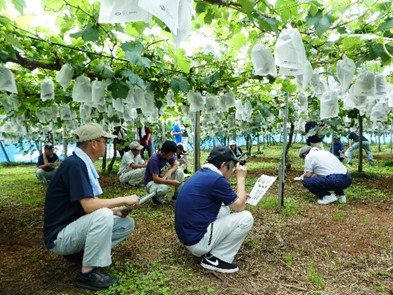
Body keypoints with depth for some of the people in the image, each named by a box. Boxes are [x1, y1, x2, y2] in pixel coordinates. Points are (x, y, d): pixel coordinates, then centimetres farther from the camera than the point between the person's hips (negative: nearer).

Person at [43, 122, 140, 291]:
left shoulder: (83, 164, 5)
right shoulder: (74, 165, -24)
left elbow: (92, 202, 9)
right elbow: (89, 206, -30)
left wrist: (116, 210, -5)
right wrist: (124, 200, -19)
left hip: (75, 228, 9)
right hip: (59, 235, -9)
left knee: (127, 224, 2)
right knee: (103, 215, -34)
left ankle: (80, 253, 8)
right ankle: (87, 274, -16)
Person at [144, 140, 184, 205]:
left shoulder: (169, 155, -11)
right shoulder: (154, 159, -31)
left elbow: (175, 165, -2)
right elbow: (155, 179, -34)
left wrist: (169, 172, -26)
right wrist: (172, 182, -38)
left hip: (163, 178, 7)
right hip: (151, 182, -7)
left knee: (180, 172, -13)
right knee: (163, 188, -39)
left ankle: (176, 195, 3)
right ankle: (156, 197, -2)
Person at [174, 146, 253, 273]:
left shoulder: (202, 174, 10)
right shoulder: (216, 179, -19)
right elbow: (239, 207, -7)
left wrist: (240, 196, 21)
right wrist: (241, 178, 2)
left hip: (188, 233, 10)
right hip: (196, 239, -9)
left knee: (225, 209, 24)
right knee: (246, 218, -6)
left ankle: (209, 250, 15)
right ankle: (214, 258, 0)